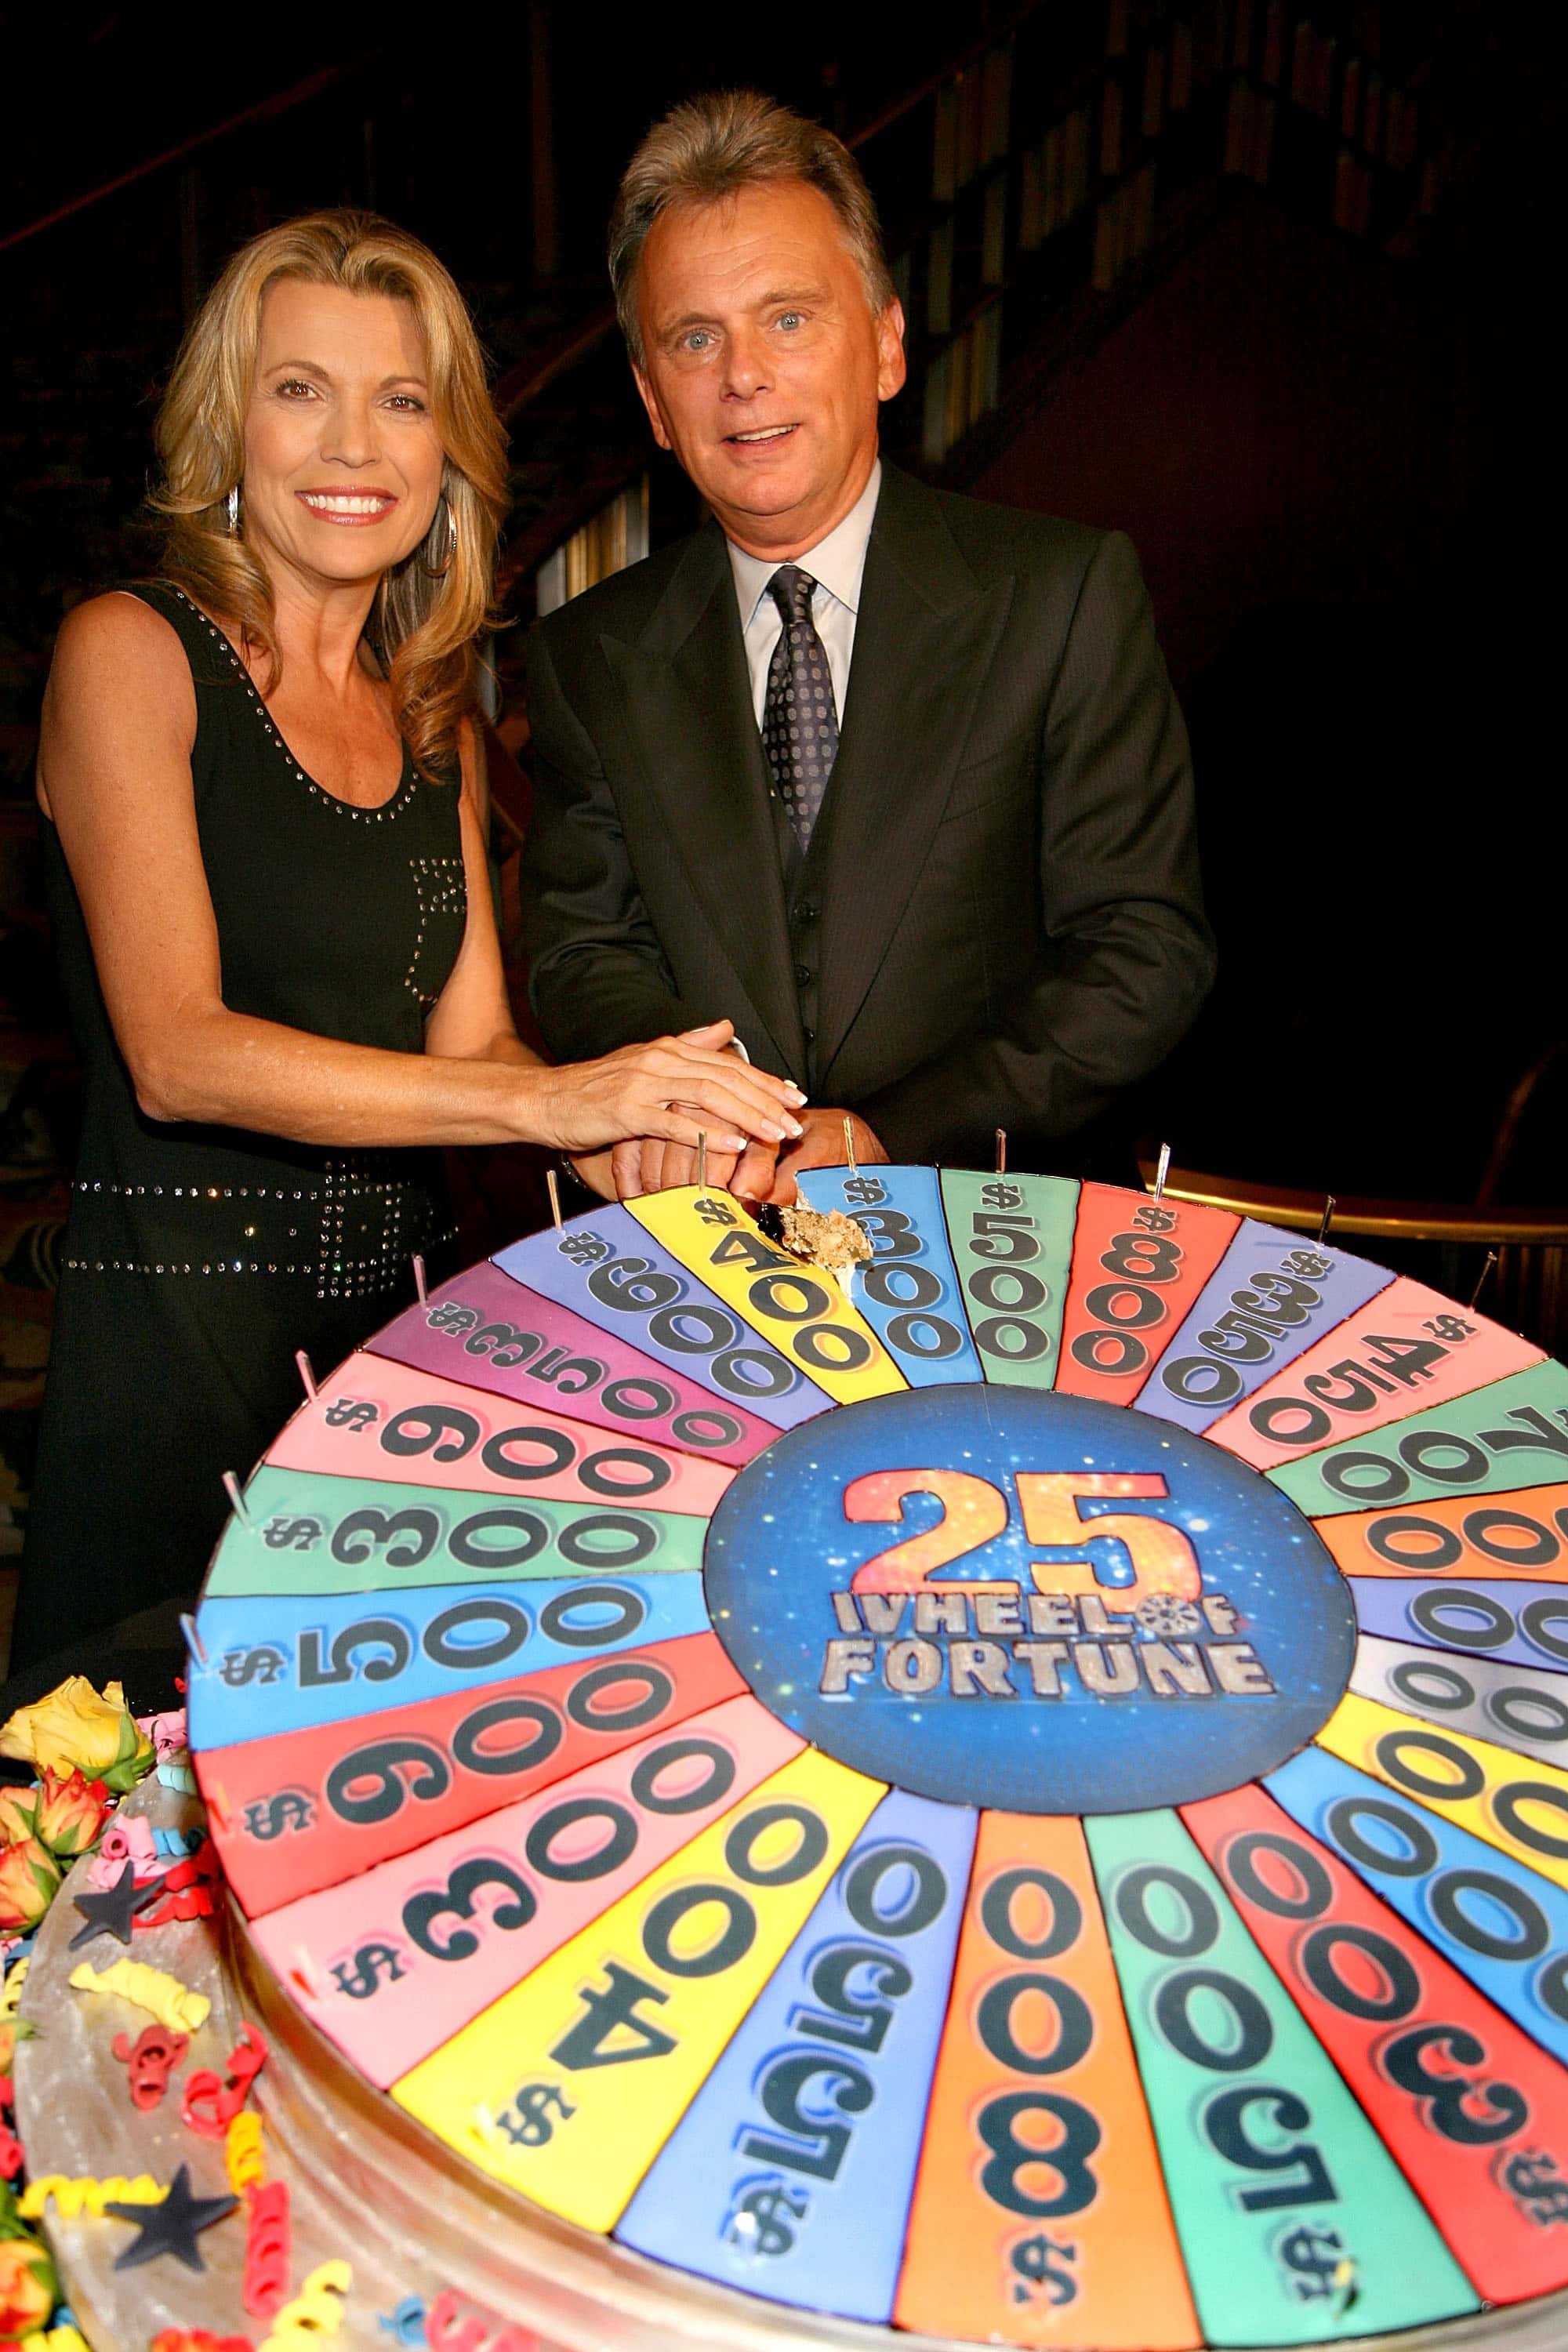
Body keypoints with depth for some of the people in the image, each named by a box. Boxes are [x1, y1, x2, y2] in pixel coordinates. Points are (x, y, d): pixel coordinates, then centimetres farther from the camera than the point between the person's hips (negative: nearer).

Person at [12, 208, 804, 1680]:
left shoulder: (432, 716, 11)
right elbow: (177, 1052, -17)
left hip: (401, 1316, 5)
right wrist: (546, 1102, -26)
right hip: (177, 1323, -5)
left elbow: (467, 1036, 4)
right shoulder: (130, 653, -7)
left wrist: (641, 1146, -17)